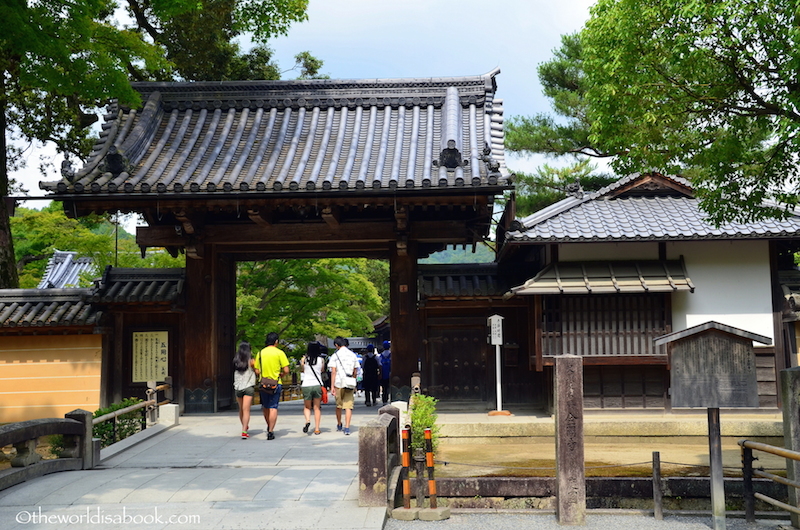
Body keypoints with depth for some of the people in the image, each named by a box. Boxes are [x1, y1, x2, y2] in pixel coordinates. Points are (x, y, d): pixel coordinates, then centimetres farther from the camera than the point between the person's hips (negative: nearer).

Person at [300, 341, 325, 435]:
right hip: (318, 385, 1)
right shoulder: (321, 360, -1)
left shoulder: (304, 359, -2)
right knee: (317, 408, 10)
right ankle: (317, 428, 7)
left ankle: (308, 420, -11)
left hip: (306, 385, 0)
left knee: (307, 407, 16)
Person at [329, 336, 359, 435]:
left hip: (339, 383, -1)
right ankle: (347, 427, -11)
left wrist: (332, 387, -6)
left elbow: (333, 372, -7)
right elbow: (355, 372, 11)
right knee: (348, 406, -1)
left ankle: (339, 425, 31)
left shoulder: (335, 356, -3)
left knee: (338, 405, 15)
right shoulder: (353, 355, 7)